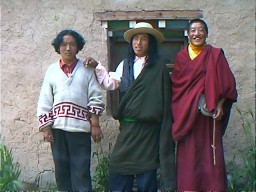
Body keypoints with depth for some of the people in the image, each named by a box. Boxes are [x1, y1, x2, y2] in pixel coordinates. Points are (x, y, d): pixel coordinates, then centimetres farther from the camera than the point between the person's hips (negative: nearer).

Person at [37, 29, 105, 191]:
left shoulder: (86, 69, 5)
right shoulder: (52, 70, 10)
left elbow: (96, 98, 3)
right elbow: (45, 101, 8)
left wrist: (95, 124, -3)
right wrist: (46, 127, 2)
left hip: (80, 127, -2)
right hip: (58, 127, 2)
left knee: (81, 171, -1)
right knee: (62, 169, 10)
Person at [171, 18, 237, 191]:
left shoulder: (215, 55, 5)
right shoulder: (181, 56, 11)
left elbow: (227, 83, 1)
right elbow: (176, 85, 8)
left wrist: (220, 105, -13)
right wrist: (179, 111, -3)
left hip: (208, 113, -1)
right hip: (186, 115, 2)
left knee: (210, 155, -3)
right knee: (188, 155, 0)